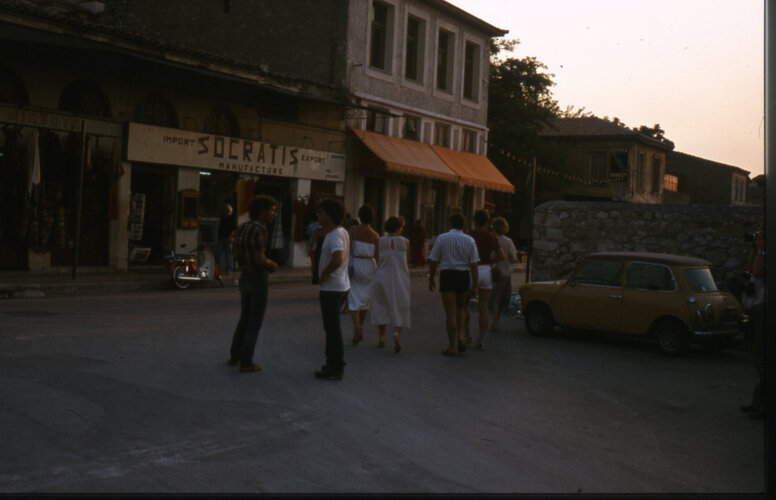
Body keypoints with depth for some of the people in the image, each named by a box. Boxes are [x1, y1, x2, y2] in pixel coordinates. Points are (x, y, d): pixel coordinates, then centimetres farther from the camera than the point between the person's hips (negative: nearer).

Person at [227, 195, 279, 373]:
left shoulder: (241, 227, 8)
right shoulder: (259, 230, -19)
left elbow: (236, 255, 15)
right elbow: (260, 260, -23)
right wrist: (273, 265, -1)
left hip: (244, 277, 8)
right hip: (259, 280, -8)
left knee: (245, 318, 23)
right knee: (255, 322, 3)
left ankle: (234, 356, 29)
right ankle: (246, 363, 8)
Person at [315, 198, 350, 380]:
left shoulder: (335, 235, -20)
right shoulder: (341, 232, 11)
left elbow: (338, 259, -36)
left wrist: (324, 275, -22)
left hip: (332, 288, -10)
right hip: (340, 286, 10)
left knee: (333, 328, -2)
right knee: (332, 327, 20)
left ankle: (335, 369, 5)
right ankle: (333, 364, 30)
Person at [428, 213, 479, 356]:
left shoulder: (441, 238, -3)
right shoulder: (469, 240, 2)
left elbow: (433, 261, -2)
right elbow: (474, 265, -1)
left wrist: (431, 279, 9)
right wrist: (474, 285, 2)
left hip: (447, 276, -2)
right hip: (464, 276, 2)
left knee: (451, 312, 0)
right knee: (460, 308, 24)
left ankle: (452, 347, 2)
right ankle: (460, 336, 7)